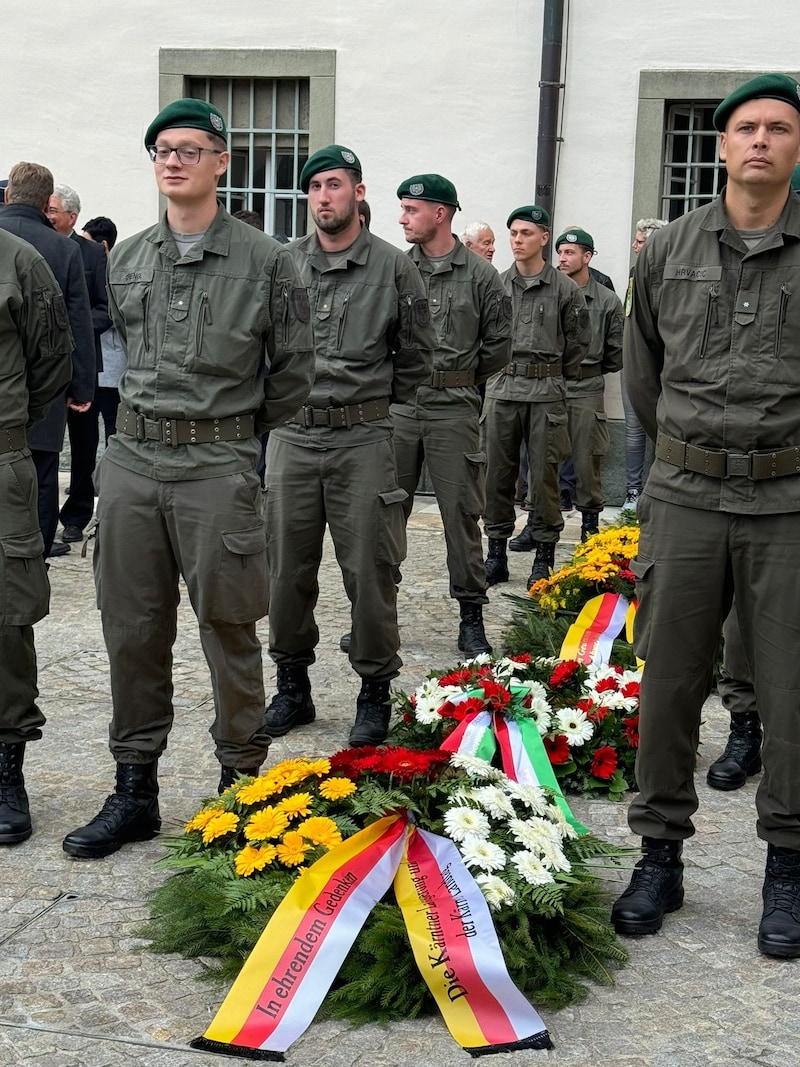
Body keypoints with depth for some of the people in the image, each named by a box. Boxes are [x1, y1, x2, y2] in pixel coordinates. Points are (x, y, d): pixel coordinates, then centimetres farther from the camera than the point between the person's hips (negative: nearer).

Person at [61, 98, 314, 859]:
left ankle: (240, 785, 16)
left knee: (228, 631, 2)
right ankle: (134, 790, 20)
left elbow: (292, 369, 5)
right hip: (131, 460, 4)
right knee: (132, 629, 8)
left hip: (218, 467, -4)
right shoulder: (126, 260, 10)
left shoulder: (263, 261, -3)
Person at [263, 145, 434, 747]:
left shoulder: (395, 268, -1)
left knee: (369, 571, 1)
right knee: (288, 570, 9)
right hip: (291, 436, 3)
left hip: (363, 438, -2)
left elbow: (416, 356, 8)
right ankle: (293, 686, 23)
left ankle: (376, 692, 14)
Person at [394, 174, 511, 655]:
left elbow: (499, 344, 5)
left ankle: (472, 617, 13)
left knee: (461, 512, 3)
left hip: (455, 410, -2)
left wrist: (460, 379, 7)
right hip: (398, 406, 2)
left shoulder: (480, 275, 0)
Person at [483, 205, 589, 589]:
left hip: (546, 392, -2)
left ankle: (544, 555, 10)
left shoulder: (565, 289, 0)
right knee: (497, 473, 5)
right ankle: (497, 551, 15)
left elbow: (578, 342, 9)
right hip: (501, 389, 2)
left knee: (544, 475, 0)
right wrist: (502, 370, 11)